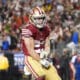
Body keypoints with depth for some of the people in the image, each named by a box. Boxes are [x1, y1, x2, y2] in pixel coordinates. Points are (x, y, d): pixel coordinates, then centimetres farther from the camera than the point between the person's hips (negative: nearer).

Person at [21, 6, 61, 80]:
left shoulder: (46, 29, 6)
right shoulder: (28, 30, -17)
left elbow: (47, 46, 10)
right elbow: (30, 50, -18)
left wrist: (45, 53, -13)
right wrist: (41, 61, -19)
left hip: (42, 59, 8)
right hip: (31, 59, -7)